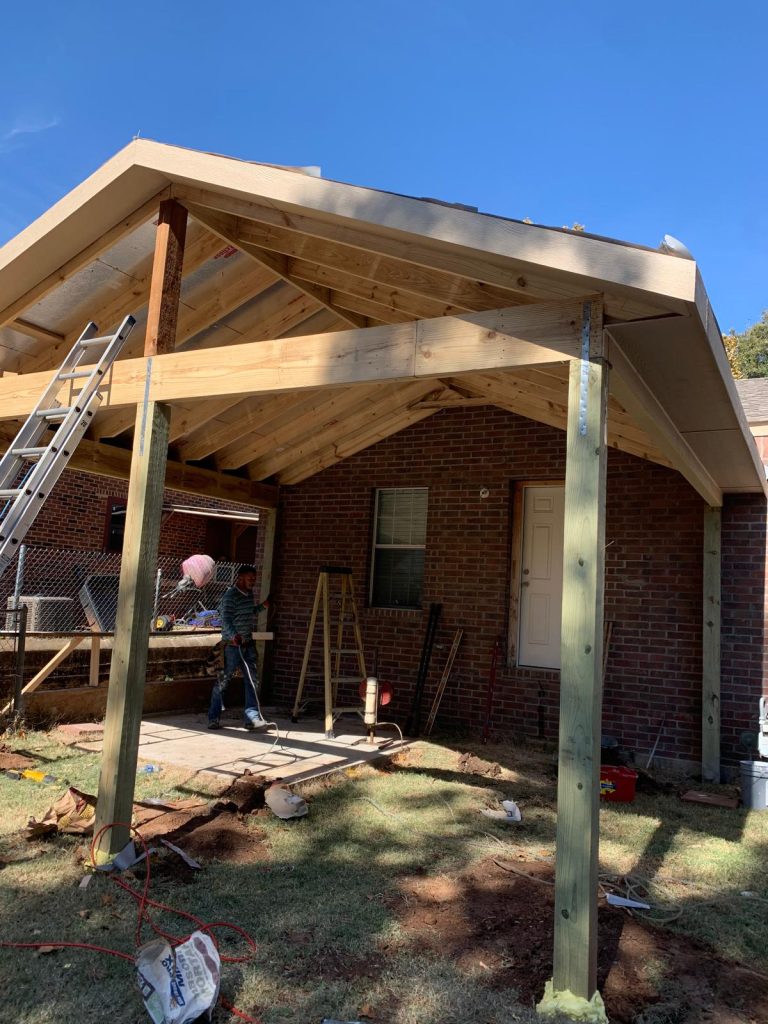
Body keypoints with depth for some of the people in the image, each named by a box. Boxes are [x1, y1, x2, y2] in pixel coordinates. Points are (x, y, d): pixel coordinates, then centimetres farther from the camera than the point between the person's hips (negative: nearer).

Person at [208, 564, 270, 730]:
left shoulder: (249, 594, 12)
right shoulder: (230, 595, -14)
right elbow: (226, 620, -24)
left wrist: (262, 606, 17)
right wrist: (233, 636, -40)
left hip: (248, 644, 8)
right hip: (232, 645, -8)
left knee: (252, 680, 3)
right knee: (223, 681, 2)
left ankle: (252, 716, 7)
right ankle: (213, 718, 12)